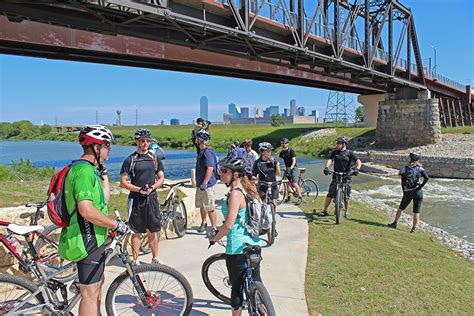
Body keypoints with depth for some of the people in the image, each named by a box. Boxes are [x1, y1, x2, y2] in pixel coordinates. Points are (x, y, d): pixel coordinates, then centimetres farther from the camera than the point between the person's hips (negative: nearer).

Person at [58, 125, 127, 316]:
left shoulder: (89, 169, 13)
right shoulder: (84, 171, -21)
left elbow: (103, 199, 18)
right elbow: (87, 210, -31)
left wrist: (103, 174, 16)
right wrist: (116, 224, -21)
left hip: (93, 239, 11)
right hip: (88, 241, -11)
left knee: (97, 283, 25)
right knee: (90, 292, -1)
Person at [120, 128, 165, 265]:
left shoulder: (155, 158, 9)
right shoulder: (130, 160, -2)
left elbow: (161, 178, 9)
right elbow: (123, 182, -5)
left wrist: (152, 188, -9)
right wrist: (140, 190, -16)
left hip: (152, 198, 3)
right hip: (136, 199, -3)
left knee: (153, 231, 10)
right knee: (137, 232, 3)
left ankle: (155, 258, 23)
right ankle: (135, 261, 14)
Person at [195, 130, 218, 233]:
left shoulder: (208, 152, -19)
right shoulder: (201, 151, 12)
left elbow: (210, 168, -26)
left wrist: (204, 183, -27)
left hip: (206, 185, -10)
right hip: (200, 184, 10)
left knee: (210, 208, -4)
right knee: (202, 206, 21)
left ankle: (214, 228, 5)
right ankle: (204, 223, 38)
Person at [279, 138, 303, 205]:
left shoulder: (291, 151, -12)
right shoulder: (282, 152, 7)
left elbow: (294, 161, -20)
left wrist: (290, 168, -34)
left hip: (293, 169, -7)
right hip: (287, 169, 7)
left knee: (294, 184, -17)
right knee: (286, 183, 9)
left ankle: (300, 198, -13)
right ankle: (288, 198, 21)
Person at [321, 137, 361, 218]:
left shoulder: (350, 153, 0)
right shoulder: (334, 152, 5)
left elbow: (358, 161, -8)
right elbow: (329, 160, -9)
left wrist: (357, 169, -28)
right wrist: (326, 167, -29)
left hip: (347, 177, -1)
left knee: (346, 196, 6)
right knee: (330, 194, -4)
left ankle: (346, 212, 22)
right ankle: (325, 210, 7)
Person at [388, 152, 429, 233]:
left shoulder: (405, 168, 1)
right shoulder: (419, 168, -5)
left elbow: (402, 182, 2)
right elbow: (426, 178, -20)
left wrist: (404, 192, 11)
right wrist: (421, 186, -11)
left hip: (407, 192, 2)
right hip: (417, 192, -2)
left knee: (401, 208, 18)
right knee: (416, 211, 6)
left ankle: (394, 223, 21)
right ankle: (414, 228, 9)